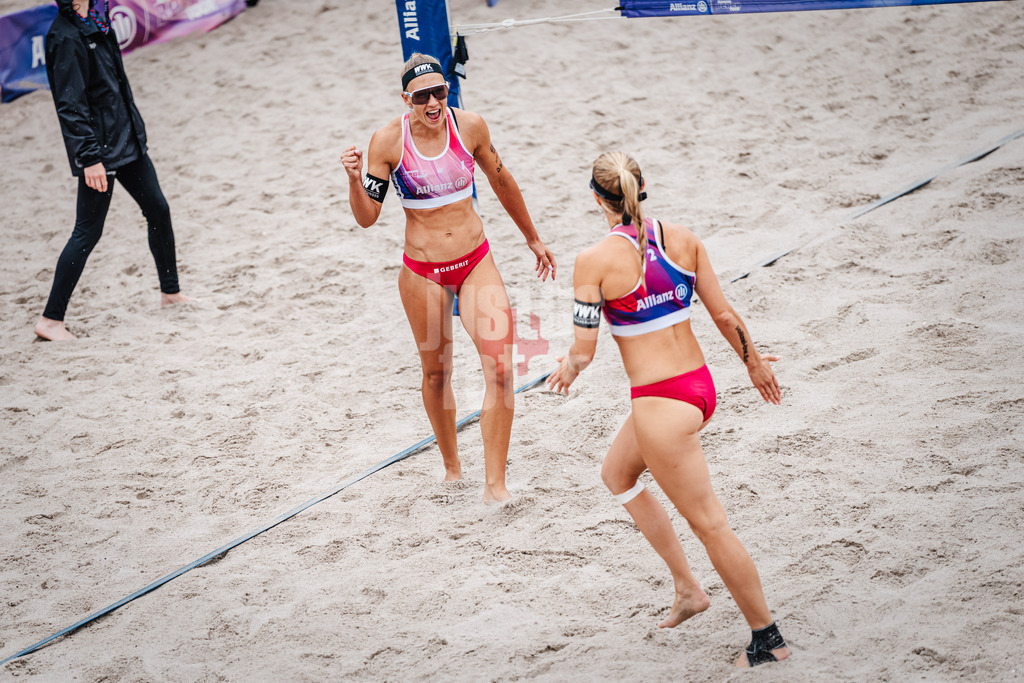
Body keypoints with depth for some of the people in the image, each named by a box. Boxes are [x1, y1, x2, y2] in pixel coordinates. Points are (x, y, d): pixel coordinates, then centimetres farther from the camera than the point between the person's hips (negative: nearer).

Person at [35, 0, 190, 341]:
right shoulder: (66, 37, -20)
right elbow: (70, 105, -22)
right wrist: (89, 158, -24)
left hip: (127, 139, 9)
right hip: (100, 150, -9)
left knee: (158, 210, 16)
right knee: (88, 231, -4)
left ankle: (171, 291, 33)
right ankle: (50, 320, 3)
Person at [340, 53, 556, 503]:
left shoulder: (470, 127, -6)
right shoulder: (388, 141, -12)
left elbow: (501, 182, 11)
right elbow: (367, 217, -7)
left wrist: (532, 239, 20)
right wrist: (355, 180, -27)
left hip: (476, 262, 1)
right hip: (422, 272, -1)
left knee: (501, 368, -13)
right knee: (436, 373, 12)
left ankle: (495, 483, -7)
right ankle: (451, 464, 37)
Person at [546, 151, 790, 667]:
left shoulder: (595, 261, -16)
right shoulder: (682, 239, -1)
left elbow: (583, 351, -12)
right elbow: (724, 316, 5)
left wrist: (567, 370, 11)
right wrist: (754, 362, 21)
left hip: (660, 402, -8)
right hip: (700, 385, 8)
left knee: (709, 523, 4)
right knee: (616, 474, 28)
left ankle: (767, 638, 14)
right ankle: (686, 588, 32)